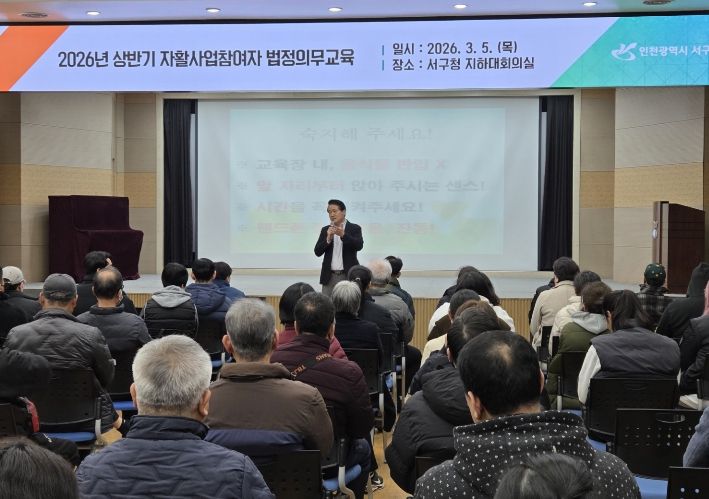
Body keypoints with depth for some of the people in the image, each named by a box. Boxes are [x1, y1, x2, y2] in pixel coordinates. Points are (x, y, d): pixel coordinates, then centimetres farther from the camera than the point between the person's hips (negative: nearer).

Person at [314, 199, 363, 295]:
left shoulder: (355, 228, 2)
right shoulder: (325, 230, 11)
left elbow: (359, 246, -14)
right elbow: (317, 252, 3)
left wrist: (343, 235, -28)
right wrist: (328, 238, -14)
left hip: (349, 275, -3)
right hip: (329, 276, 3)